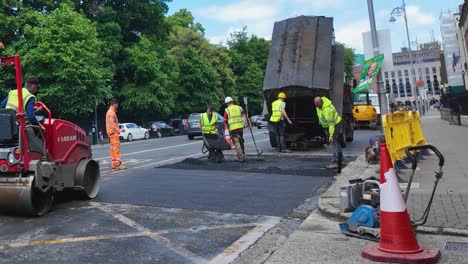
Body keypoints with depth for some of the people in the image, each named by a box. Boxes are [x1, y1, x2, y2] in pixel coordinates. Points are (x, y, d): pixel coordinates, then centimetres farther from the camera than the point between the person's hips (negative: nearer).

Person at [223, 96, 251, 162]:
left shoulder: (227, 110, -1)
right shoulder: (239, 108, 8)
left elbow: (225, 120, -3)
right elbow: (246, 116, 5)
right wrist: (249, 124, 10)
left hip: (232, 128, -4)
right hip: (240, 127, 4)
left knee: (236, 142, -2)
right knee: (241, 141, 18)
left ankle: (241, 157, -8)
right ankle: (243, 155, 25)